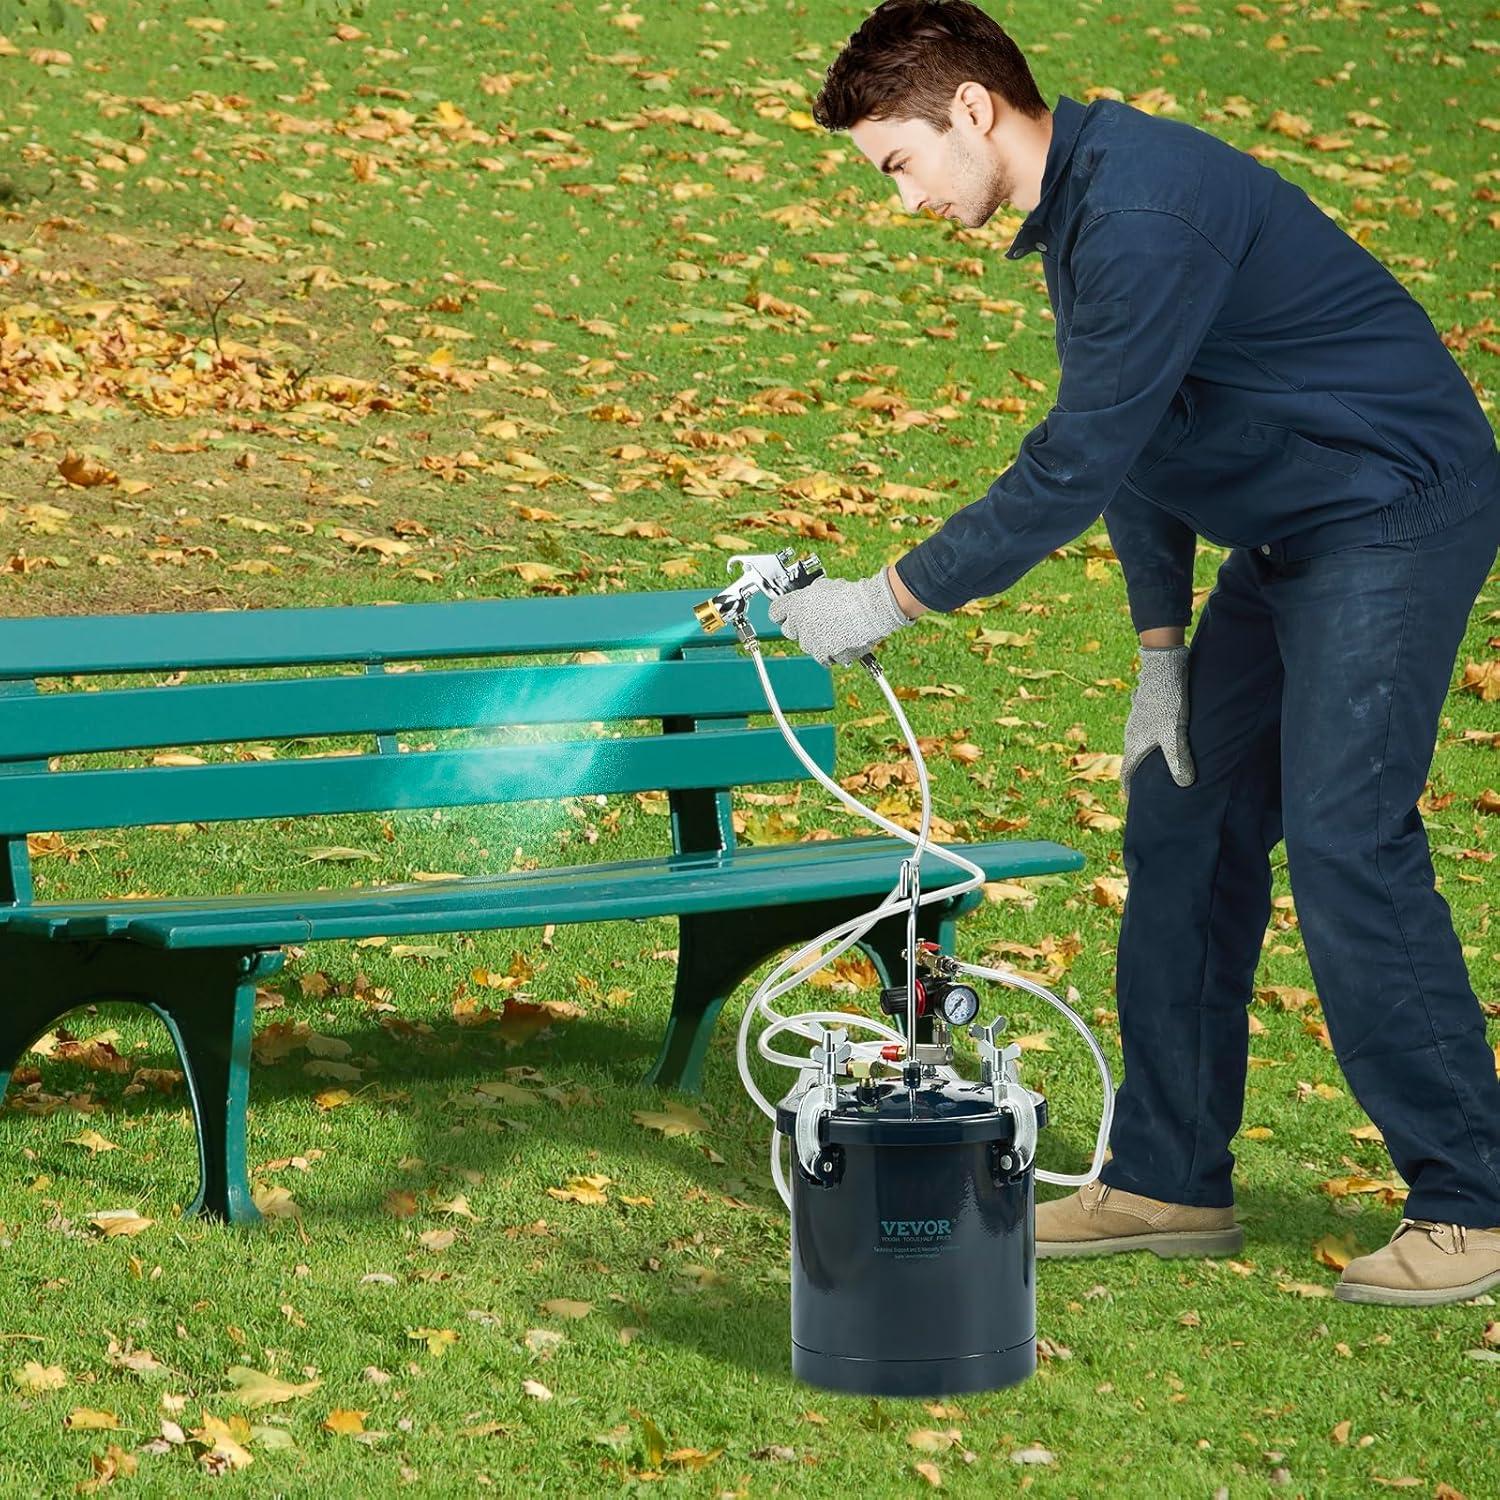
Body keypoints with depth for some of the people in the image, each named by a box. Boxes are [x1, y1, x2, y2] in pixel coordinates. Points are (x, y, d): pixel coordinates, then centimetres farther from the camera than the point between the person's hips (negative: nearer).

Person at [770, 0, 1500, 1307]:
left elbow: (1074, 467, -26)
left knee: (1343, 833, -16)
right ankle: (1169, 1179, 15)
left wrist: (890, 601, -18)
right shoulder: (1077, 209, 8)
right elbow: (1128, 447, 16)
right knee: (1182, 821, 8)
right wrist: (1163, 650, 10)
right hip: (1287, 537, 10)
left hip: (1394, 508, -10)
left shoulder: (1145, 210, -25)